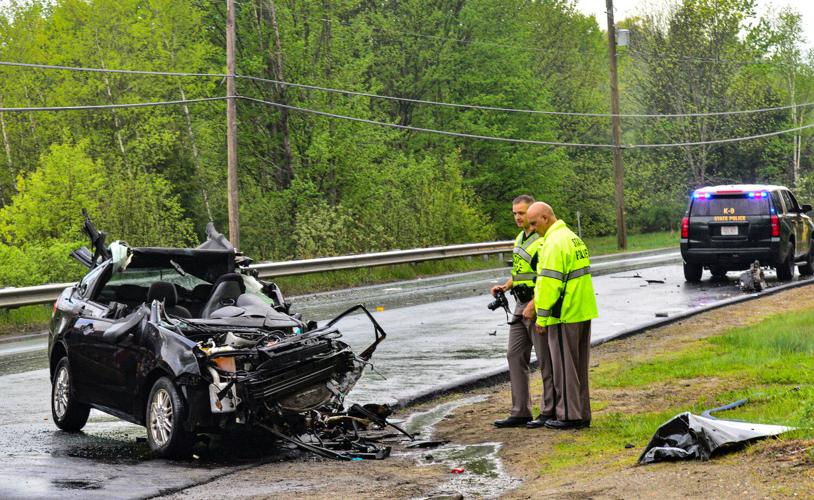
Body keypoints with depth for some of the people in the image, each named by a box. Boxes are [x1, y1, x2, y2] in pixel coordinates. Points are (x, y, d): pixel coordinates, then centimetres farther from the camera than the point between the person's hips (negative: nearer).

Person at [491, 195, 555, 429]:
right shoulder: (519, 239, 15)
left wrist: (534, 304, -22)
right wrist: (505, 286, 9)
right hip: (520, 305, 9)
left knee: (545, 359, -1)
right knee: (515, 356, 8)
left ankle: (549, 411, 8)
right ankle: (520, 412, 13)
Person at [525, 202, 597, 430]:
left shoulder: (554, 243, -16)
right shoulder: (573, 237, 16)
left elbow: (549, 283, -20)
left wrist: (542, 317, -15)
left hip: (564, 316, -10)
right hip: (583, 312, 10)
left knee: (564, 366, -2)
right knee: (579, 366, 14)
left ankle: (569, 415, 2)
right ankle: (582, 414, 18)